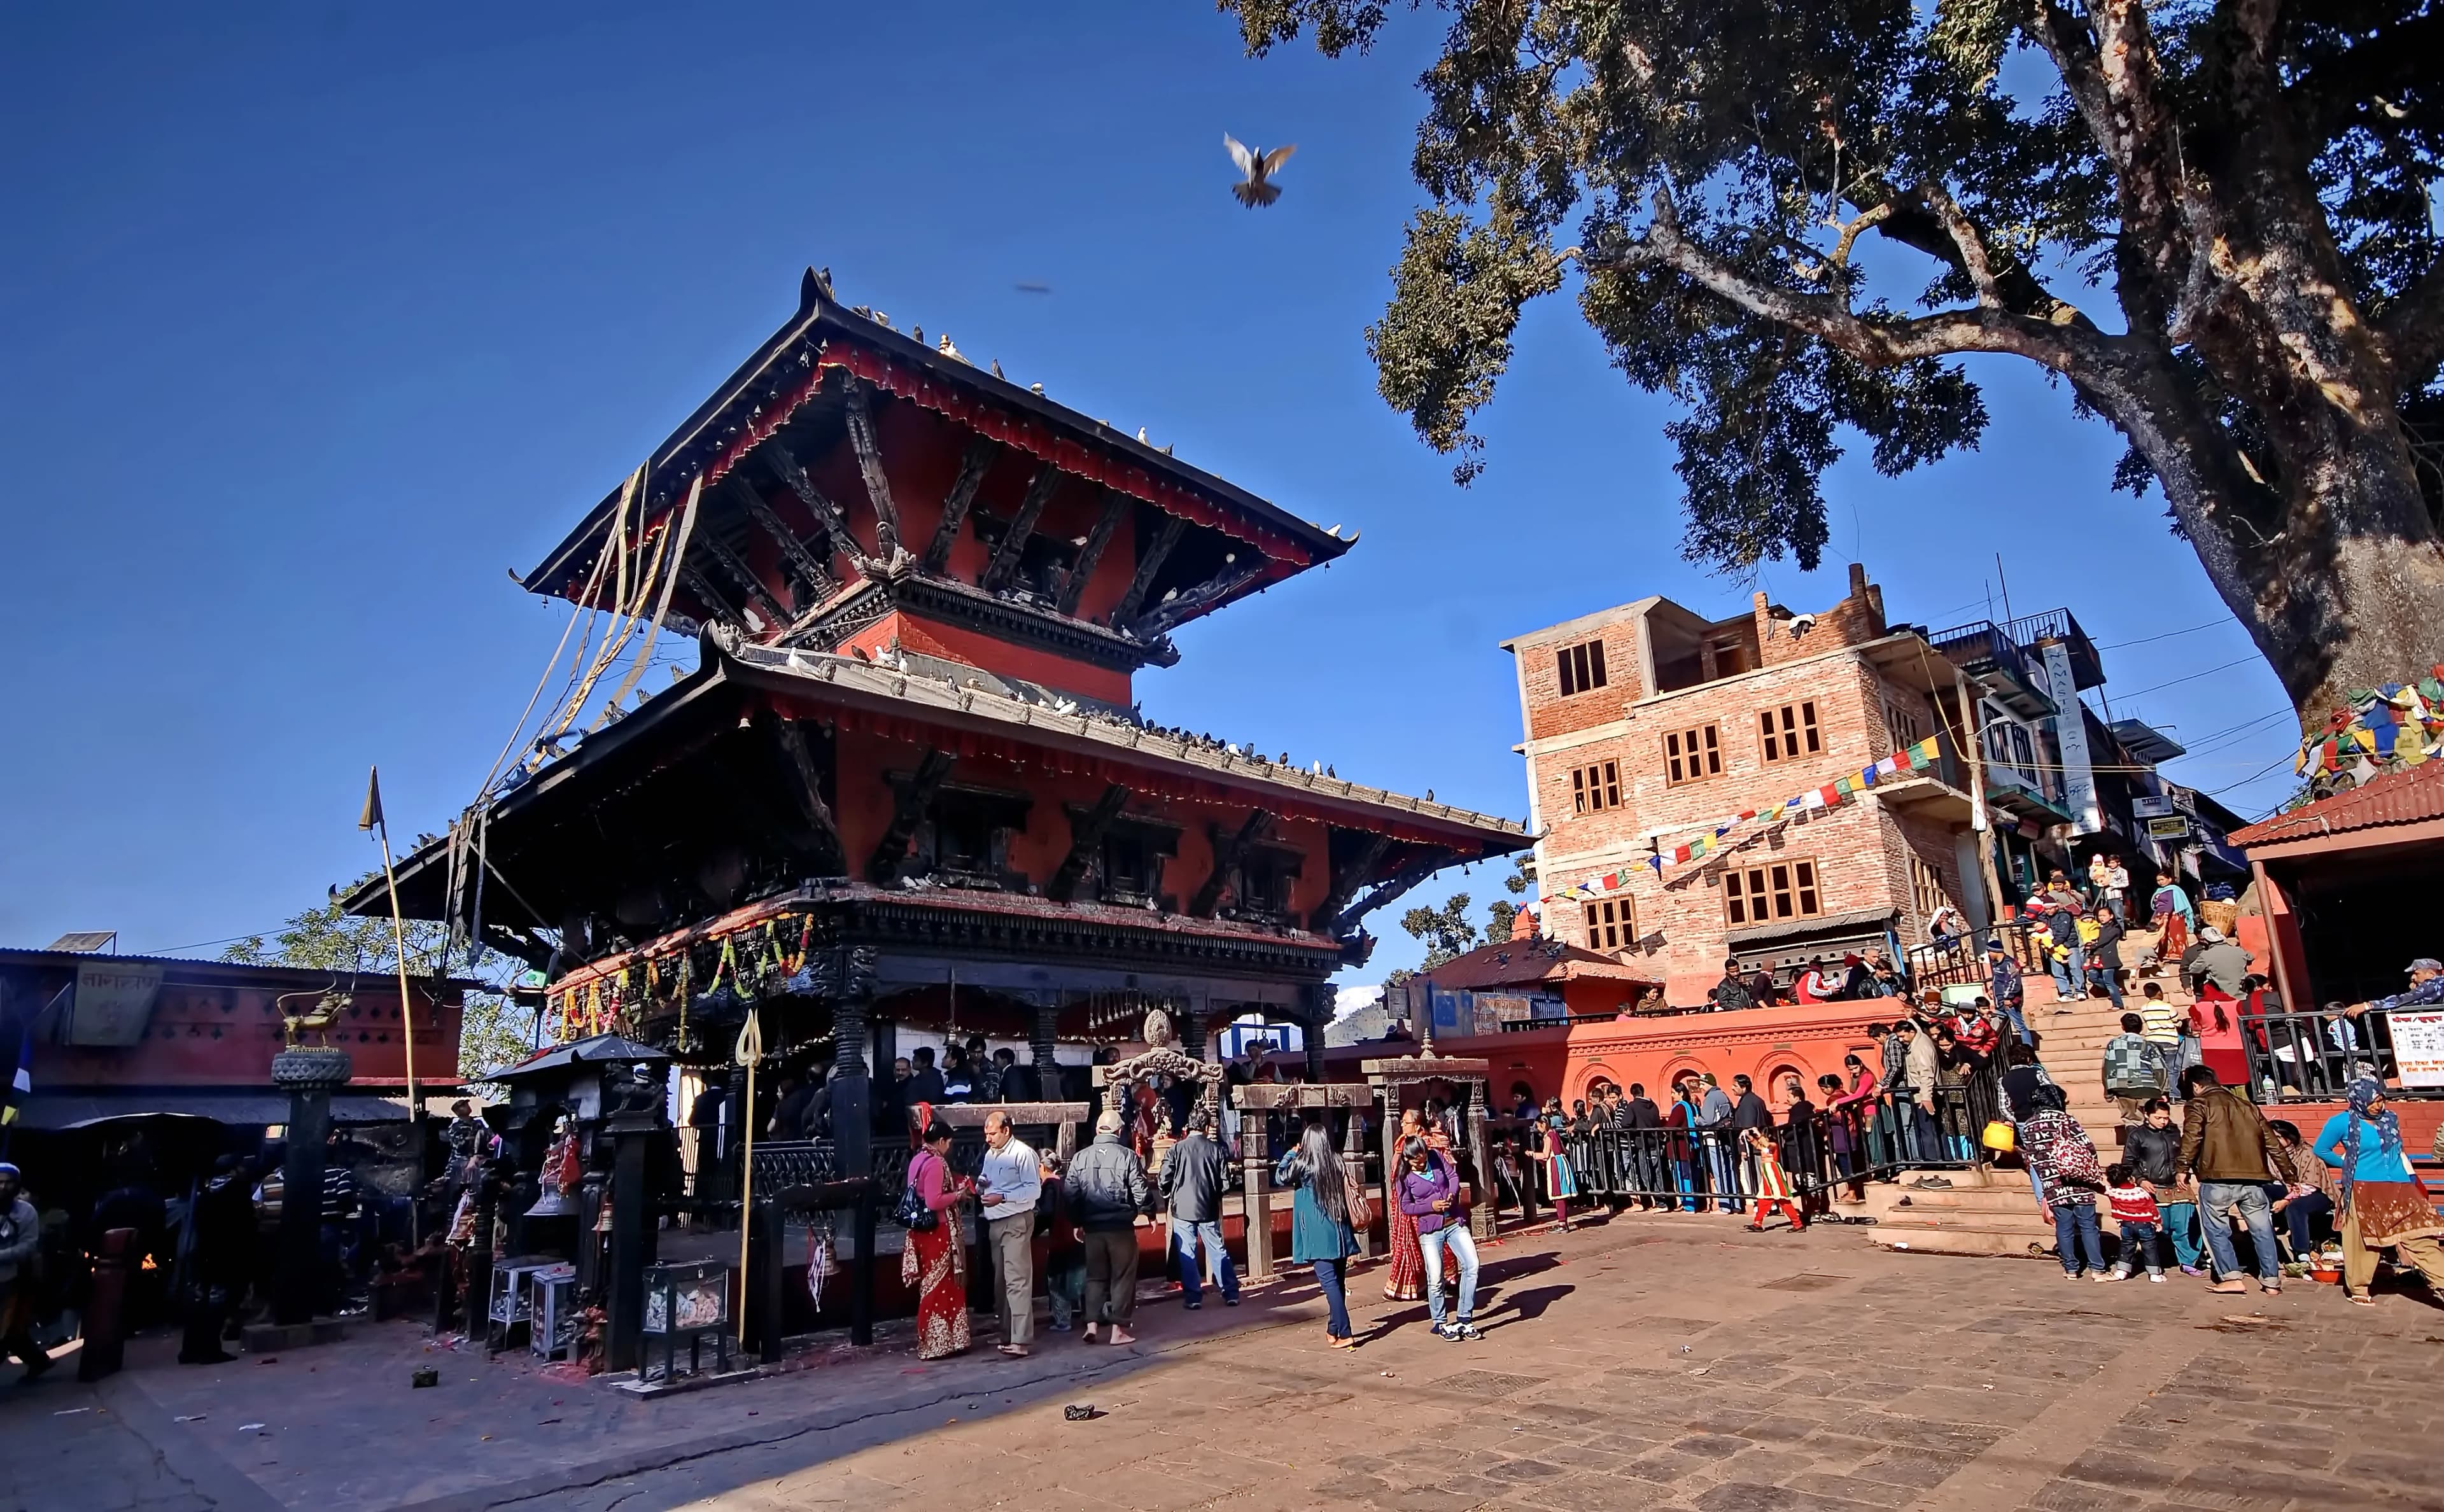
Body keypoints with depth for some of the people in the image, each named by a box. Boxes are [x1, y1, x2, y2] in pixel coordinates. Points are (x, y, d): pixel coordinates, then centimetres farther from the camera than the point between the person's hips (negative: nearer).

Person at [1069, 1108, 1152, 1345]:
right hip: (1121, 1226, -3)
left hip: (1092, 1227, 3)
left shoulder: (1080, 1158, 0)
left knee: (1095, 1275, 16)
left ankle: (1092, 1324, 8)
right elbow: (1141, 1192, -10)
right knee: (1122, 1277, 8)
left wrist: (1077, 1223, 14)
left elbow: (1072, 1194, 2)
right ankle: (1119, 1329, 10)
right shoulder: (1127, 1156, -11)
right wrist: (1149, 1212, 8)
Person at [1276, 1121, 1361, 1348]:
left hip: (1318, 1232, -5)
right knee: (1336, 1280, 14)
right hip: (1339, 1230, 5)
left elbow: (1281, 1176, 5)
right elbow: (1347, 1192, 9)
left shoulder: (1303, 1164, -9)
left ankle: (1344, 1334, -12)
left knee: (1329, 1282, -6)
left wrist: (1291, 1154, 14)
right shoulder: (1337, 1162, 2)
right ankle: (1333, 1329, 25)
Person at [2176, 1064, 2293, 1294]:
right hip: (2254, 1179, 5)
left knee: (2216, 1229, 6)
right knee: (2262, 1230, 15)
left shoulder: (2199, 1105, 3)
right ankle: (2271, 1280, 19)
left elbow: (2191, 1138, -12)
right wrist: (2289, 1175, 26)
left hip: (2218, 1179, -5)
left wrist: (2183, 1168, -9)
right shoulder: (2247, 1105, 20)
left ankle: (2231, 1277, 0)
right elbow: (2272, 1142, 21)